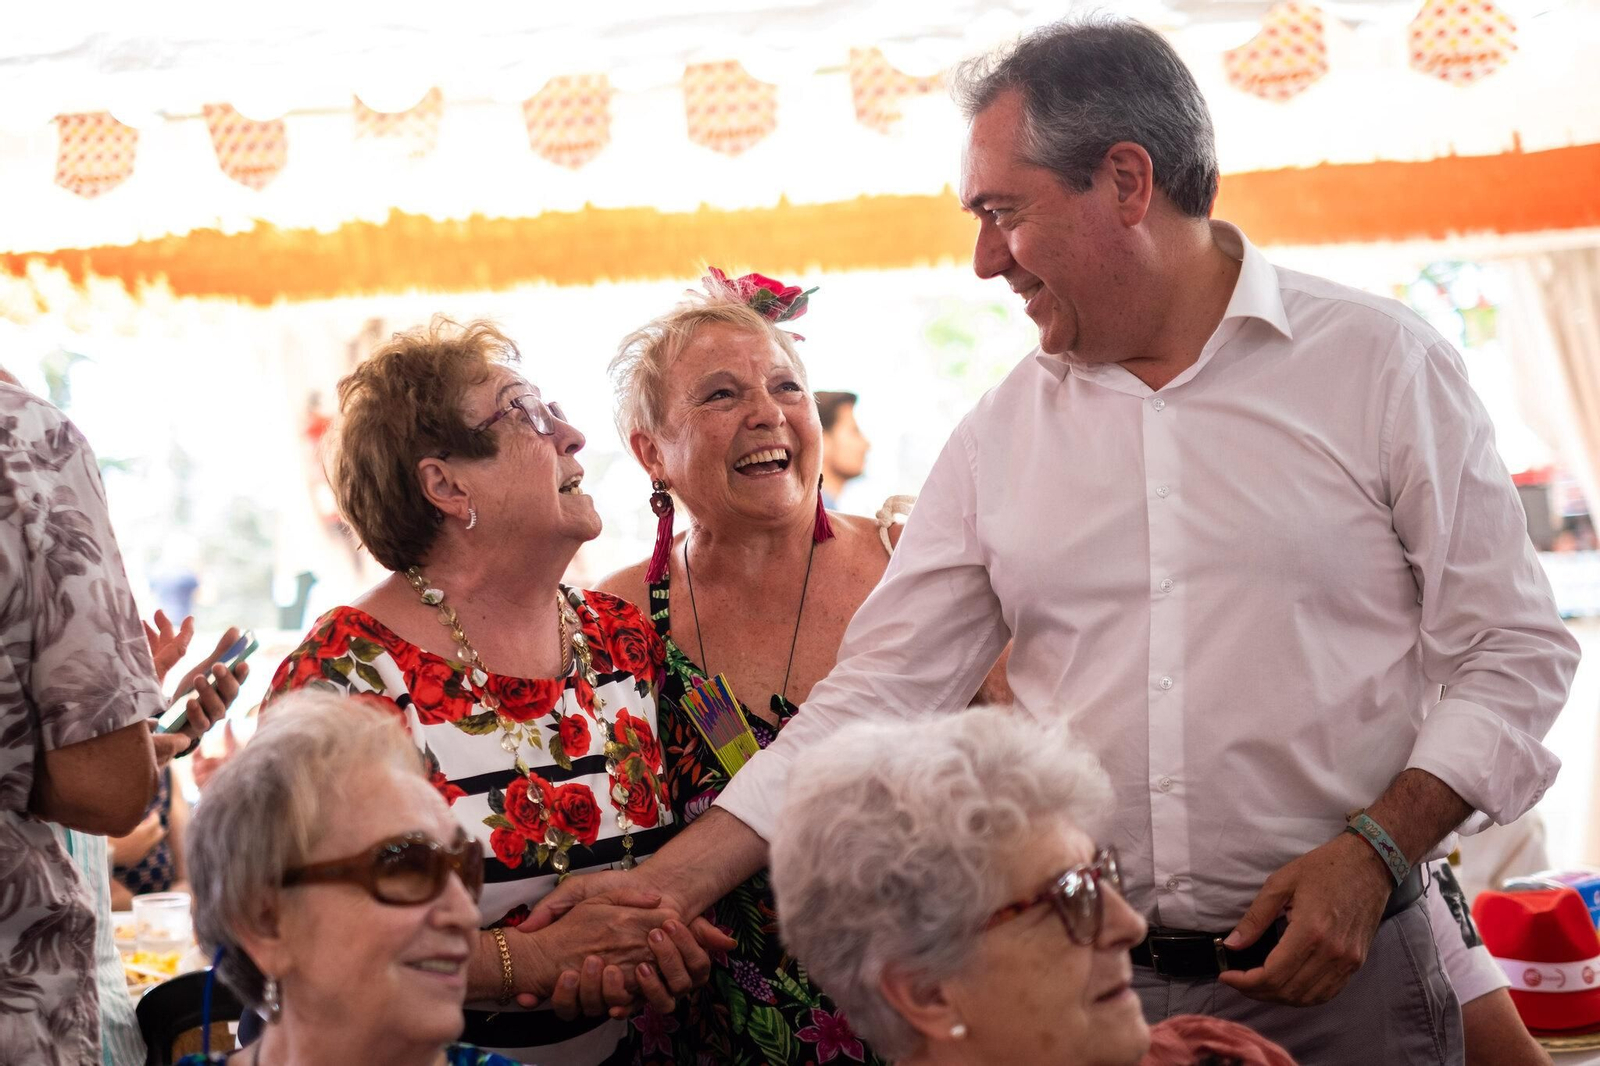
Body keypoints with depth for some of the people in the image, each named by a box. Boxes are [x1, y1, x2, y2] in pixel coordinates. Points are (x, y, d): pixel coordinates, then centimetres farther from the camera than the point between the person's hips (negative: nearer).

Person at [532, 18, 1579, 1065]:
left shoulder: (1382, 364, -3)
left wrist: (1375, 852, -16)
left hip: (1336, 978, -2)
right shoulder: (1000, 436, 5)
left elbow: (1512, 648, -3)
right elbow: (882, 691, 4)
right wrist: (669, 886, -3)